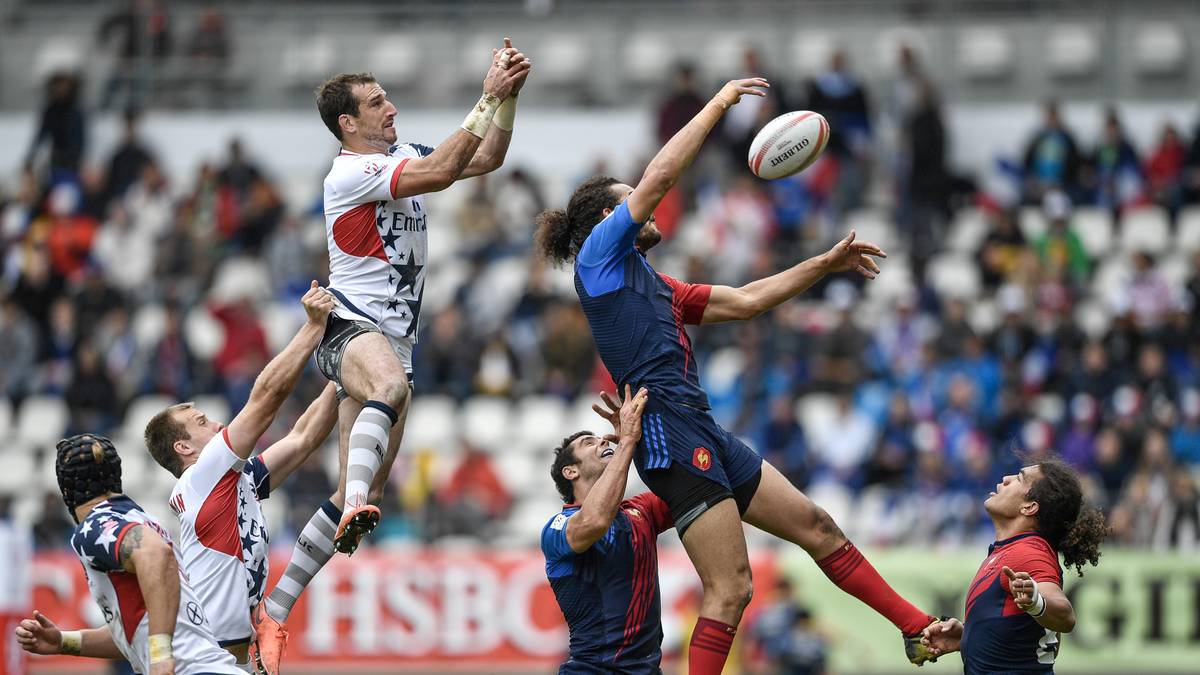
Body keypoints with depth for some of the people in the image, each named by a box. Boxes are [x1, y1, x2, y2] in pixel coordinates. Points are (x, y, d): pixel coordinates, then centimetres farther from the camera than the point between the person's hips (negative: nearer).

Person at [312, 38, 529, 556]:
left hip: (395, 336, 9)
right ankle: (354, 506, -55)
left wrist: (509, 95, 1)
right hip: (350, 328, -9)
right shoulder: (350, 173, -13)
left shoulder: (402, 157, 15)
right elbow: (442, 171, -23)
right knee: (391, 384, -41)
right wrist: (488, 98, -21)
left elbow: (486, 159, 15)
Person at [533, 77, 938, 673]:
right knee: (730, 589, -13)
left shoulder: (654, 286, 25)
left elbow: (745, 300, 28)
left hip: (702, 433, 10)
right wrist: (718, 104, 1)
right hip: (668, 428, -10)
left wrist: (824, 265, 26)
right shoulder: (602, 254, 1)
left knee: (815, 526, 13)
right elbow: (659, 175, -7)